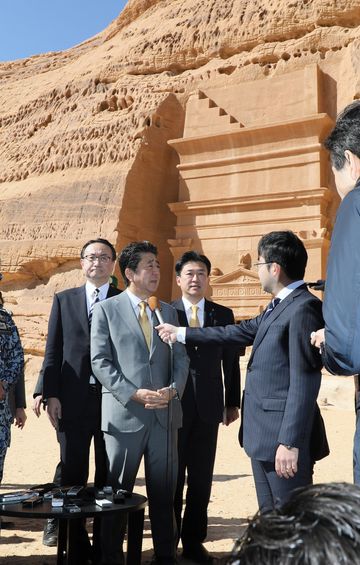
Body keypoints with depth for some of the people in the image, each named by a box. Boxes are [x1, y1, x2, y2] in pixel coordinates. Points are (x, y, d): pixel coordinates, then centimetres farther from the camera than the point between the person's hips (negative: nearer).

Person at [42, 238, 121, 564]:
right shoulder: (64, 300, 10)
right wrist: (51, 394, -2)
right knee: (72, 476, 8)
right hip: (72, 401, 1)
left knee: (108, 478, 8)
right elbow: (53, 350, 6)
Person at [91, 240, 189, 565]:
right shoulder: (106, 309, 1)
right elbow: (100, 362, -6)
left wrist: (173, 389, -9)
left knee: (163, 490, 10)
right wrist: (134, 394, -14)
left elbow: (181, 359, 10)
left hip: (165, 413, 3)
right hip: (125, 413, -3)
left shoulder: (168, 311, 12)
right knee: (117, 491, 8)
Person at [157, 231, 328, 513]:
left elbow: (304, 381, -21)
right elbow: (240, 332, 23)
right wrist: (181, 333, 27)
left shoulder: (304, 308, -17)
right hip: (262, 436, 10)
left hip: (283, 436, -10)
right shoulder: (277, 307, 14)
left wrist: (290, 442, -23)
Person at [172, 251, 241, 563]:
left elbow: (231, 362, 9)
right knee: (171, 477, 9)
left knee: (202, 478, 10)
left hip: (208, 407, 2)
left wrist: (233, 402, 7)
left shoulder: (223, 314, 6)